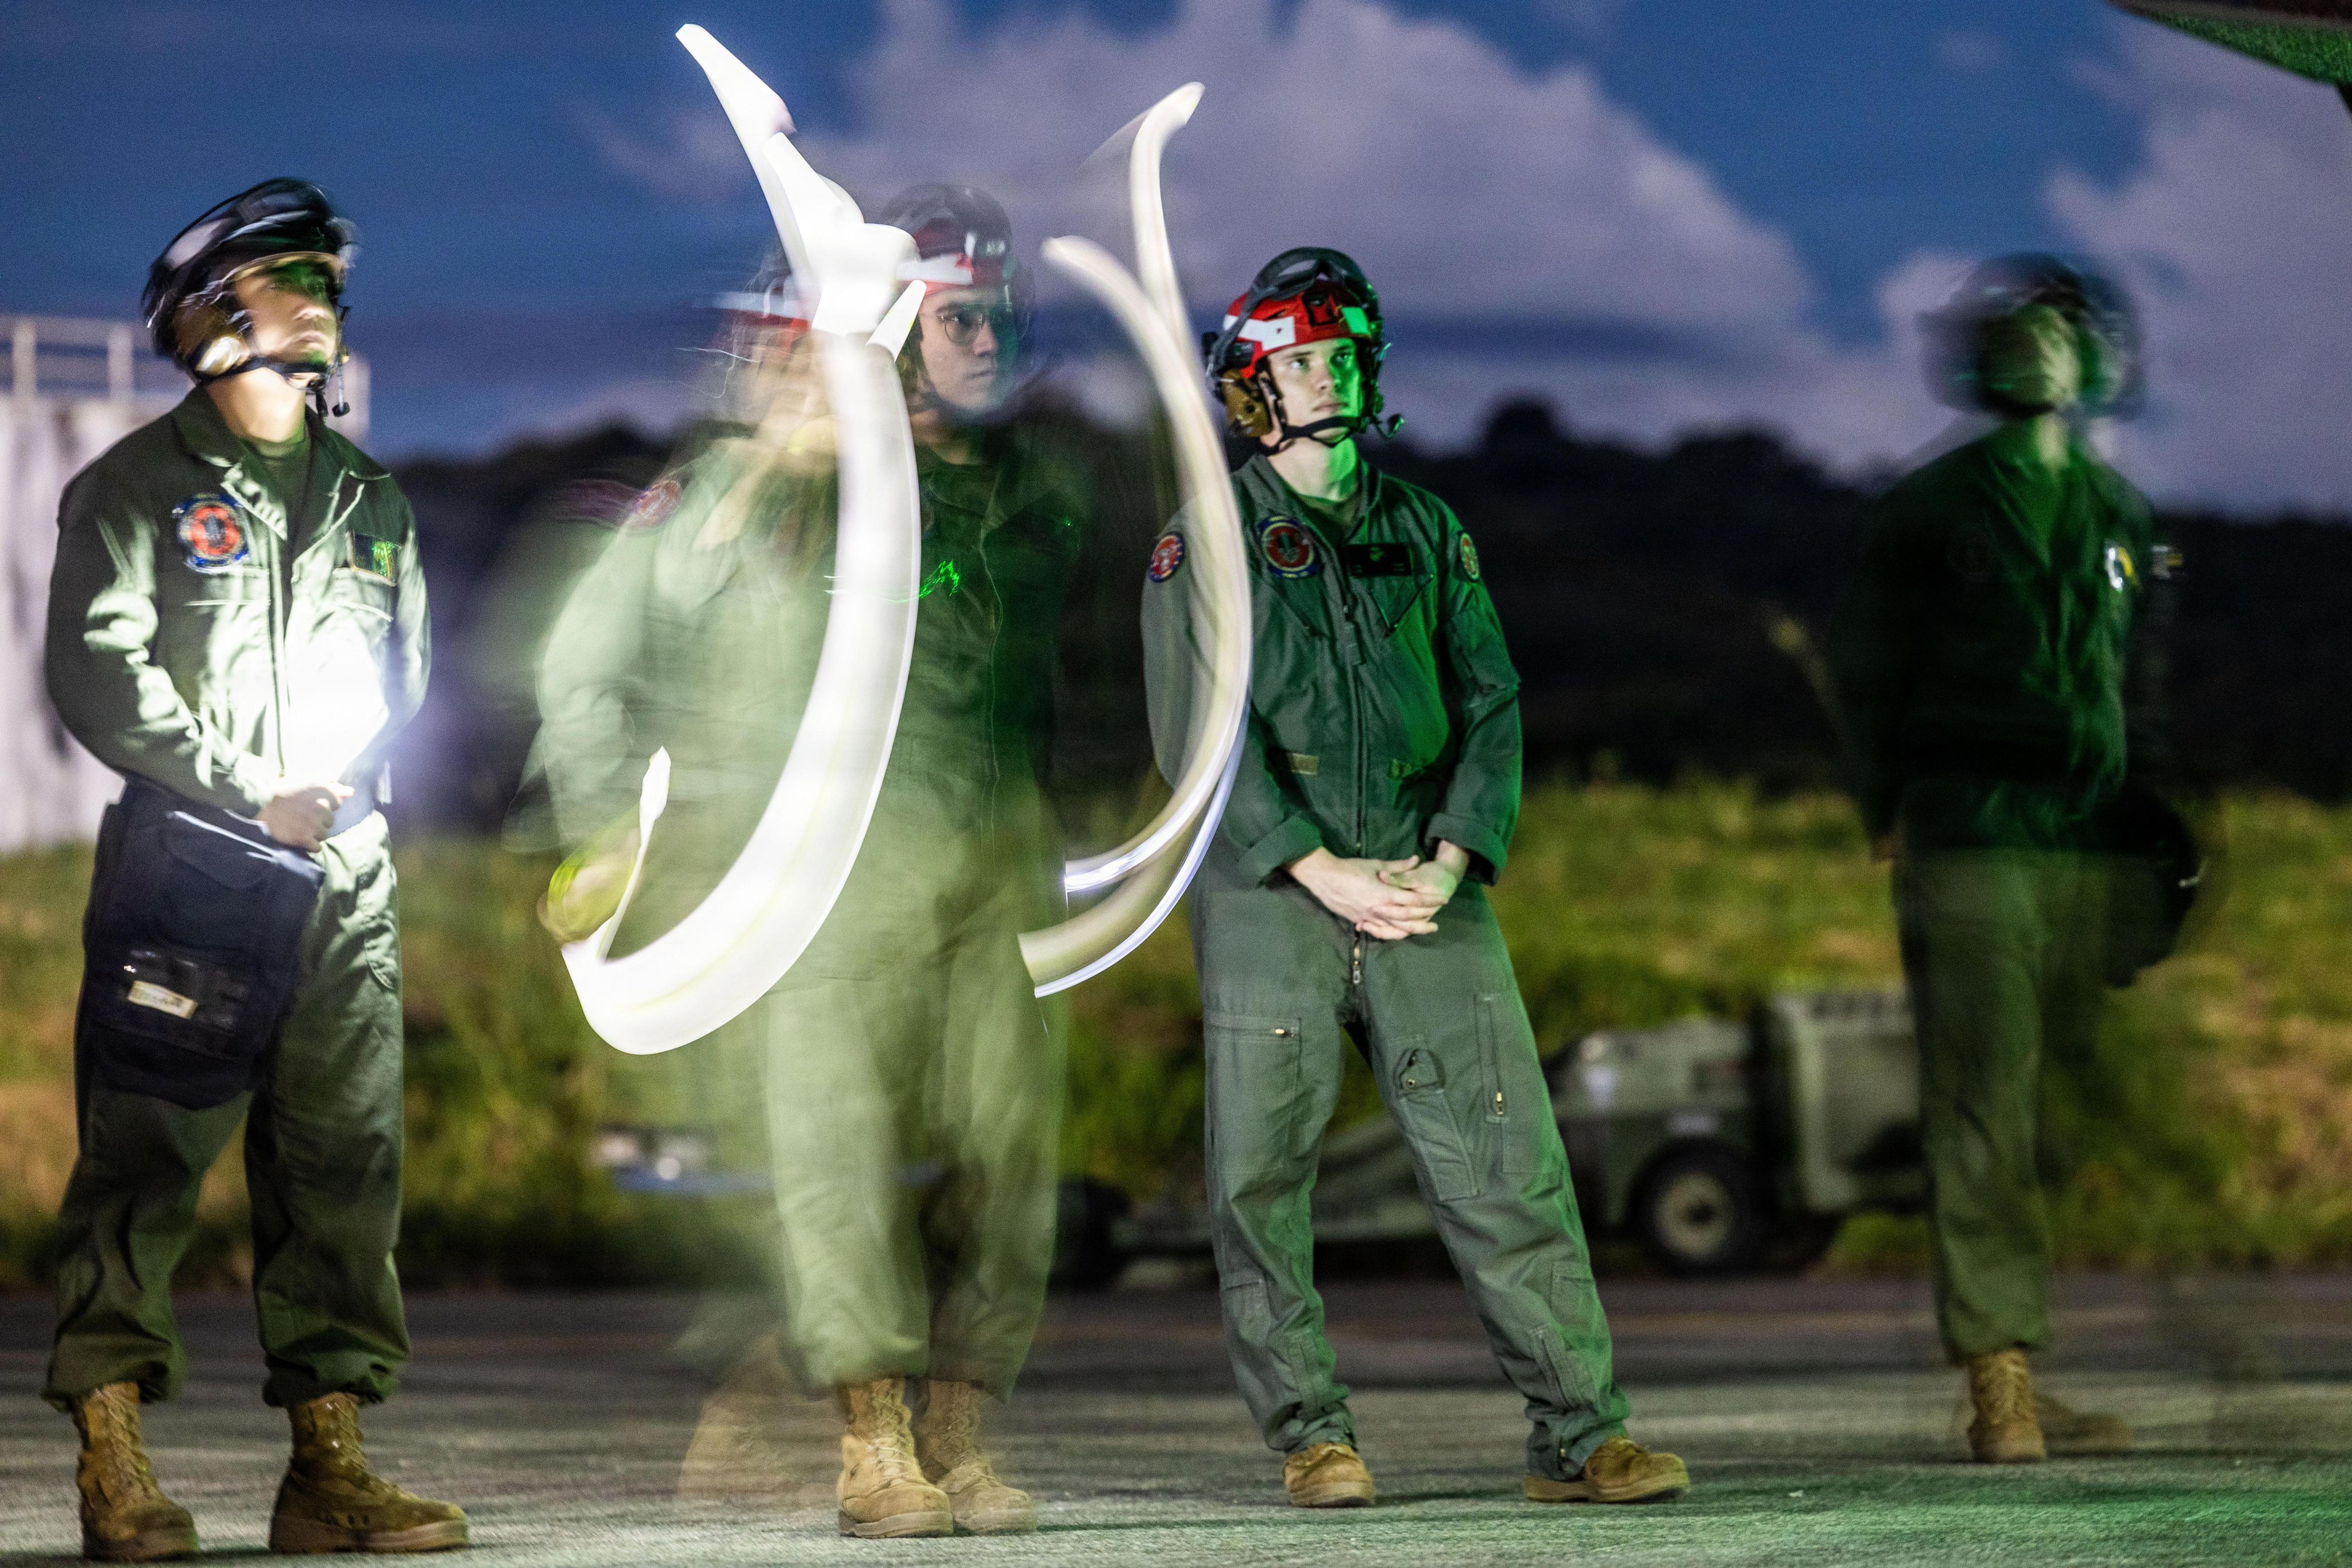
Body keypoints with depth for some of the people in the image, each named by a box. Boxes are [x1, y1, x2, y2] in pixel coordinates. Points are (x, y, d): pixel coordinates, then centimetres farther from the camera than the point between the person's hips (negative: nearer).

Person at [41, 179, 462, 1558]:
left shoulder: (368, 498, 18)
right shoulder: (137, 487, 1)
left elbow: (409, 671, 23)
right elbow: (96, 672, -7)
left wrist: (346, 781, 2)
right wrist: (250, 800, -11)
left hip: (344, 875, 5)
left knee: (347, 1160, 1)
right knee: (146, 1156, -7)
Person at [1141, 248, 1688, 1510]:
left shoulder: (1425, 533, 15)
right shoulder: (1205, 542, 2)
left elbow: (1491, 702, 11)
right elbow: (1195, 732, -6)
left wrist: (1450, 861, -5)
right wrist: (1323, 873, -13)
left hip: (1426, 895, 3)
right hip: (1267, 894, -2)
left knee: (1508, 1163, -4)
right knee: (1263, 1176, 0)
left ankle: (1578, 1434, -3)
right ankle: (1310, 1437, 11)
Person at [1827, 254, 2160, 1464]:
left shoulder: (2118, 513, 17)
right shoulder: (1930, 511, 3)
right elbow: (1864, 672, 6)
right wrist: (1894, 817, 0)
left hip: (2089, 851, 5)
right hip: (1972, 849, -5)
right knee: (1985, 1113, -9)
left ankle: (2026, 1383, 6)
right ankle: (1997, 1386, -11)